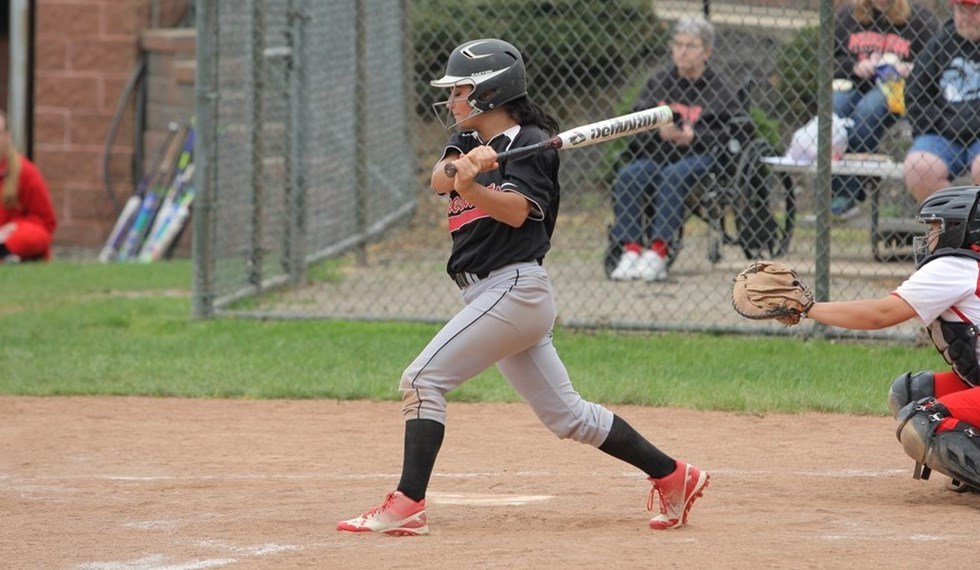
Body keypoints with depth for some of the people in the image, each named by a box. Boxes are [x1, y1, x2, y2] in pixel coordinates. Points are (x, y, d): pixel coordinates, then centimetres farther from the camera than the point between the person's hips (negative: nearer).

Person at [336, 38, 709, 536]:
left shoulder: (530, 144, -7)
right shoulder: (468, 141, 16)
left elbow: (516, 211, -21)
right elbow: (438, 178, -5)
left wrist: (470, 188, -39)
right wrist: (462, 166, -27)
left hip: (512, 288, -9)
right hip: (492, 296, 9)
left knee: (423, 379, -15)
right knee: (564, 412, 12)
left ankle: (407, 504, -20)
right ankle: (673, 477, 18)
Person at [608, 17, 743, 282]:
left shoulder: (722, 89, 7)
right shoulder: (657, 82, 17)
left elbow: (731, 132, -4)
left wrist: (694, 137, -18)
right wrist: (658, 132, -12)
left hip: (700, 155, -4)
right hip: (655, 155, 4)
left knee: (673, 176, -37)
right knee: (628, 176, -28)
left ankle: (658, 252, -39)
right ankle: (631, 248, -32)